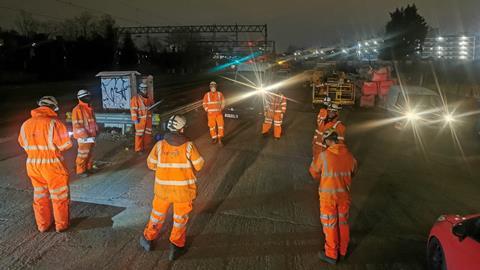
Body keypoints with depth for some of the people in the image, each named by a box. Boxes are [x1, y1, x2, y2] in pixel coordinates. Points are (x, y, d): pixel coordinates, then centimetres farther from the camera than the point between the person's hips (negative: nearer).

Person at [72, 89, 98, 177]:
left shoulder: (90, 108, 11)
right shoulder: (77, 109, -16)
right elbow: (77, 125, -19)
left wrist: (96, 131, 17)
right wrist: (85, 136, -23)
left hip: (91, 135, 8)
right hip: (83, 137, -8)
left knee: (90, 153, 16)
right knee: (83, 154, -2)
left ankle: (89, 167, 29)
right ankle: (80, 171, 9)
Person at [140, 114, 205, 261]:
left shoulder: (160, 145, -10)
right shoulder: (188, 146, -15)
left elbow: (151, 164, 1)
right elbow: (199, 165, -8)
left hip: (163, 187, 2)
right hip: (183, 188, -2)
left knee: (158, 213, 23)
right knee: (180, 217, 16)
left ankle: (148, 239, 39)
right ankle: (176, 246, 23)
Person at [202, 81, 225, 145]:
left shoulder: (220, 94, 0)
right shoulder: (207, 95, 0)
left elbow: (223, 102, 8)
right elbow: (204, 104, 5)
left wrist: (221, 109, -1)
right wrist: (207, 110, -4)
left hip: (219, 113, 0)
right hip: (211, 114, 0)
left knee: (221, 125, -6)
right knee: (212, 126, 6)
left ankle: (219, 139, 2)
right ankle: (214, 138, 20)